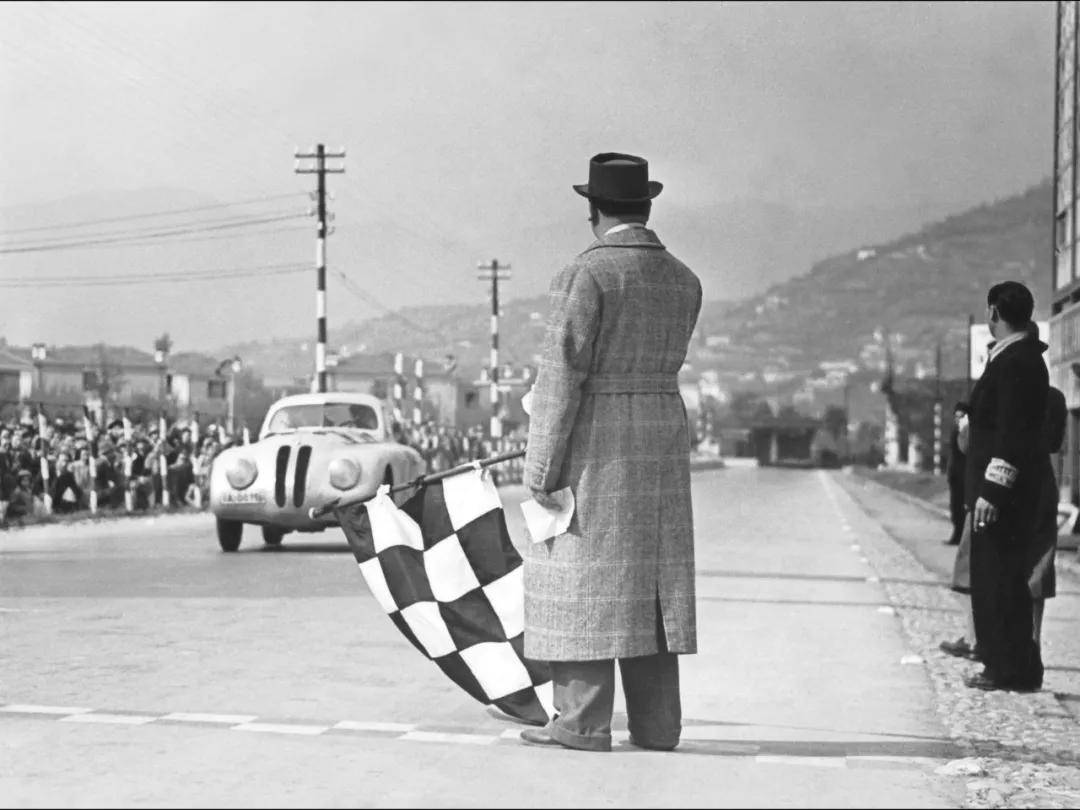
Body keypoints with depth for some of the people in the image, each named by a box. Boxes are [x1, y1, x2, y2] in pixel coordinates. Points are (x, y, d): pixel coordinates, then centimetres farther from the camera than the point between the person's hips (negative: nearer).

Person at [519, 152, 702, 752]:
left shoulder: (585, 275, -12)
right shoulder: (684, 282, 9)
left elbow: (562, 376, -16)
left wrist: (542, 468, -13)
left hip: (593, 440, -6)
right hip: (663, 436, 6)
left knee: (583, 573, -3)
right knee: (652, 576, 8)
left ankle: (582, 723, -4)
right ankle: (657, 724, 9)